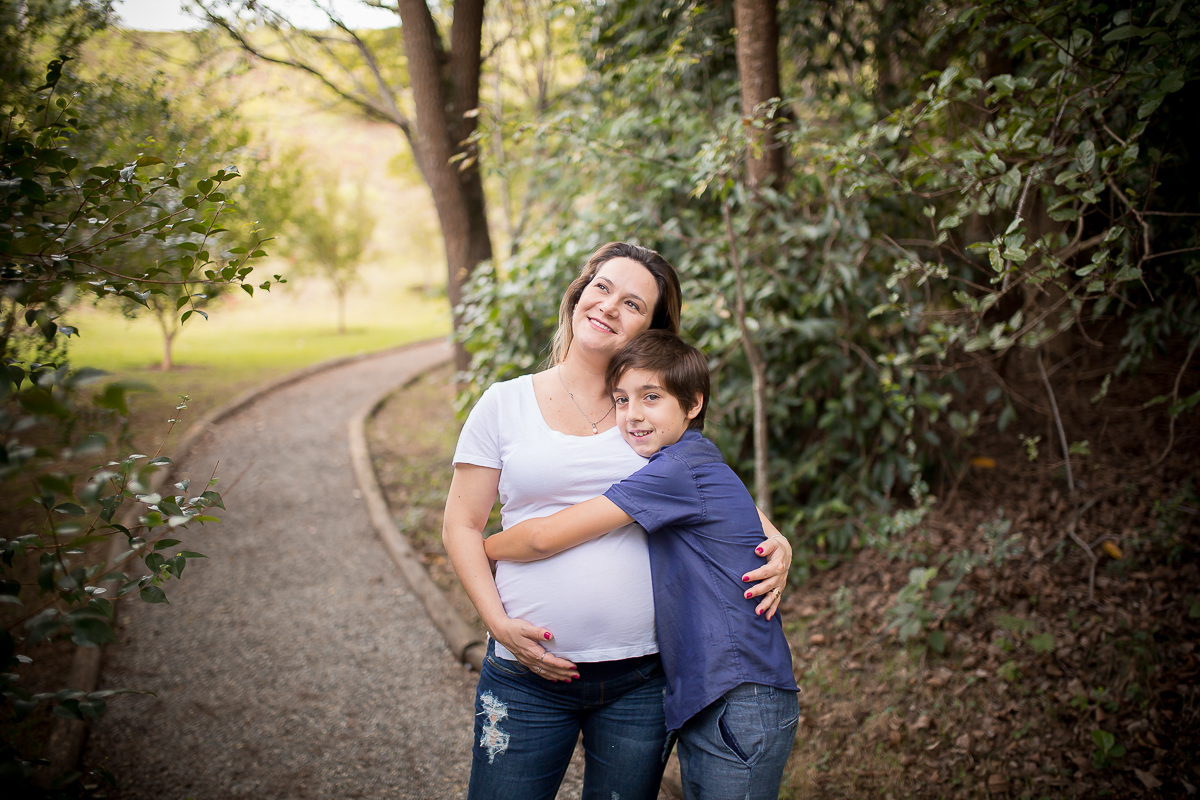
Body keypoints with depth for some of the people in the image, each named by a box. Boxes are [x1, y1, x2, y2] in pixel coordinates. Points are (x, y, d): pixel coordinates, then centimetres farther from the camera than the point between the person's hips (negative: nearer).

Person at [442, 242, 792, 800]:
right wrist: (498, 621, -9)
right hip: (529, 671, -1)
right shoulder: (505, 404, 3)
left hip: (641, 678, 2)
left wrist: (776, 544, -6)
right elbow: (462, 526, 4)